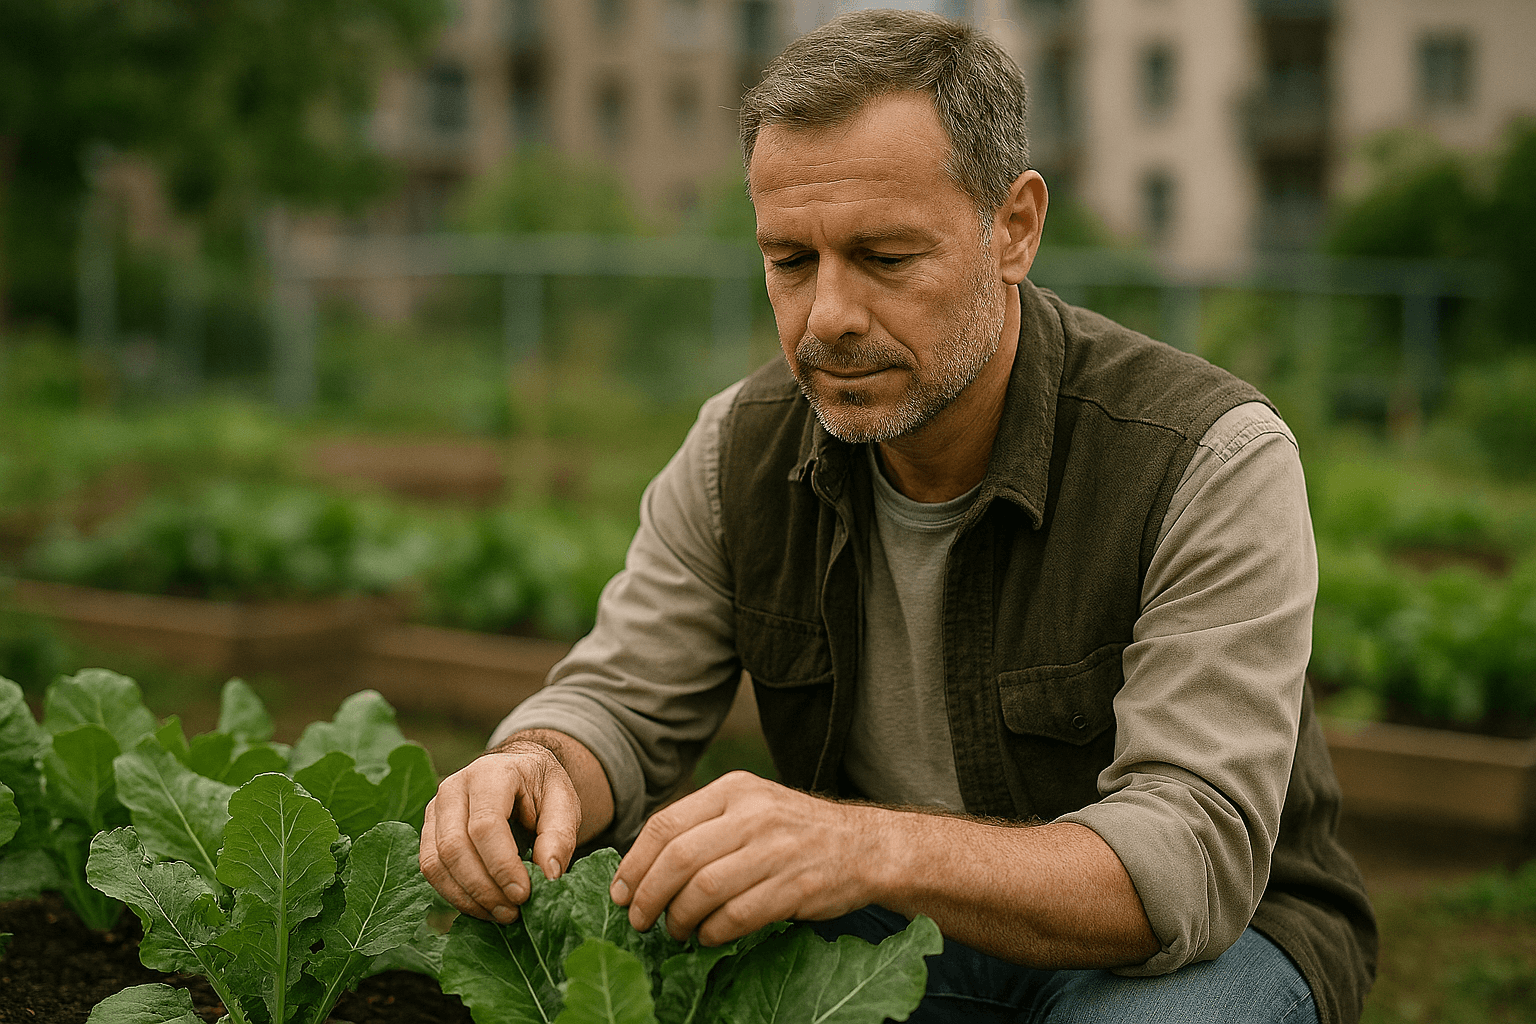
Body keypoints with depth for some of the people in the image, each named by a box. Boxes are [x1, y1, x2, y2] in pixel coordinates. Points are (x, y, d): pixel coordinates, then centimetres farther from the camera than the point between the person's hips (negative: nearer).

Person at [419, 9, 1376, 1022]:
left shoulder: (1214, 461, -25)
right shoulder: (743, 449, -8)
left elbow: (1192, 857, -32)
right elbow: (618, 705, -5)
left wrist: (876, 846, -50)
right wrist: (536, 774, -32)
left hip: (1216, 932, -2)